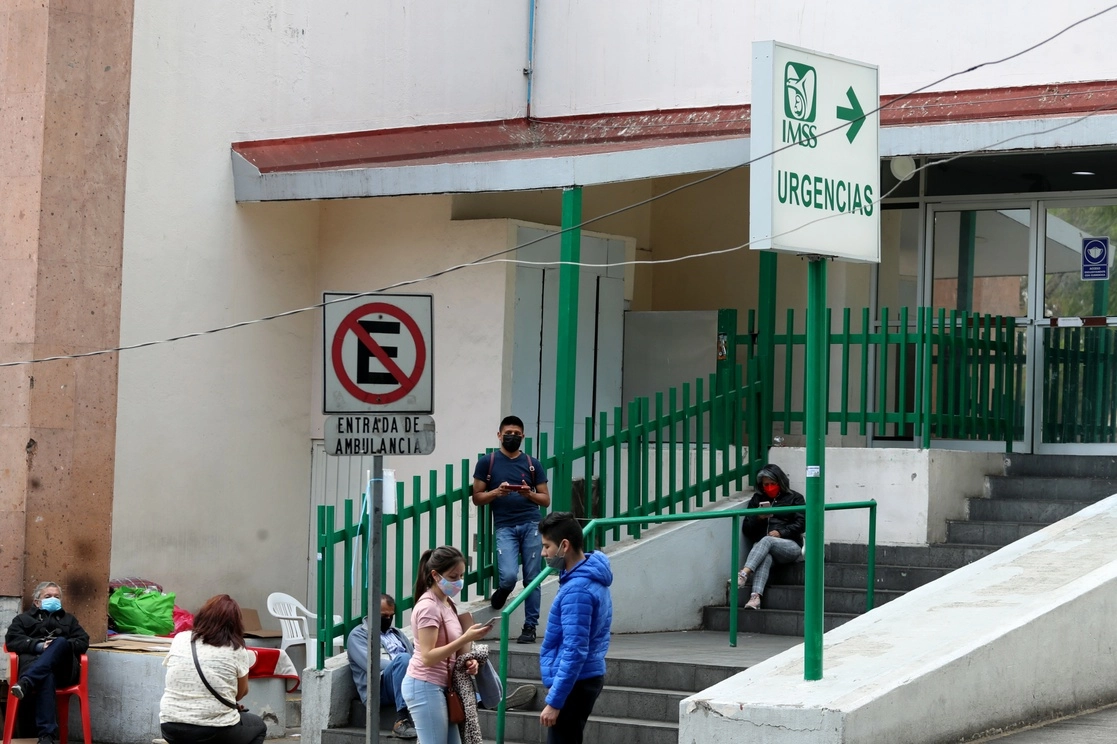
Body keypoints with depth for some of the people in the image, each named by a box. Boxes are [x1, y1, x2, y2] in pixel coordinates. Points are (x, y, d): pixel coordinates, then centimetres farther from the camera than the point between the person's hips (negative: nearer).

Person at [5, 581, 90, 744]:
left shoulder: (69, 619, 36)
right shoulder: (23, 619, 31)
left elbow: (83, 642, 19)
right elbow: (12, 640, 11)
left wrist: (60, 646, -2)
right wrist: (39, 646, -6)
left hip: (64, 668, 2)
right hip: (34, 662, -2)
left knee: (60, 642, -35)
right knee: (46, 676, -42)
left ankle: (26, 682, -55)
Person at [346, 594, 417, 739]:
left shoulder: (396, 633, 32)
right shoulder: (358, 635, 11)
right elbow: (371, 663, -7)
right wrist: (405, 666, -16)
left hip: (409, 684, 5)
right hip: (378, 688, -5)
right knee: (403, 658, -35)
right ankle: (402, 719, -39)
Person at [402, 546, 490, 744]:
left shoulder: (447, 603, 12)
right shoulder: (428, 607, -16)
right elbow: (427, 657, -23)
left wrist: (467, 661, 3)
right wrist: (465, 639, -28)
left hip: (440, 686, 9)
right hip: (425, 686, -9)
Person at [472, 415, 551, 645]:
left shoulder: (533, 464, 12)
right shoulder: (487, 462, 8)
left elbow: (546, 500, 12)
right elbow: (477, 497, 7)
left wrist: (529, 494, -8)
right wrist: (497, 492, -11)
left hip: (530, 524, 2)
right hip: (504, 526, -2)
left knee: (531, 579, 0)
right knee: (508, 576, -18)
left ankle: (530, 626, 9)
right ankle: (502, 591, 18)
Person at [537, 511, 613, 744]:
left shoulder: (577, 590, -22)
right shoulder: (591, 577, 10)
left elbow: (574, 652, -25)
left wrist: (554, 701, -23)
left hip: (574, 683, -10)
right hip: (586, 678, 10)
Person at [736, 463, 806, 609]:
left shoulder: (795, 498, 14)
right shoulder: (757, 500, 22)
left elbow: (801, 523, 2)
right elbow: (746, 529, 16)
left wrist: (780, 532, -12)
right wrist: (758, 518, -4)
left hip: (790, 545, -1)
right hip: (761, 546, 2)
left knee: (766, 541, -36)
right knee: (765, 557, -37)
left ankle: (744, 574, -55)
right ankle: (755, 597, -57)